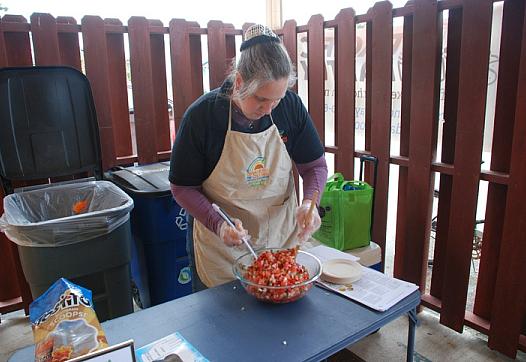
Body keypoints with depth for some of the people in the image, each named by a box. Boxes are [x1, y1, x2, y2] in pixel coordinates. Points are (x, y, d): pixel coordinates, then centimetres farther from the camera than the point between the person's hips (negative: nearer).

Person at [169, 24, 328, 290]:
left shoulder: (290, 106, -12)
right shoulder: (202, 115, -19)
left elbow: (315, 165, -1)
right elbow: (183, 187, -11)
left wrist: (308, 202, -21)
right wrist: (218, 224, -26)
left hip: (282, 238, 3)